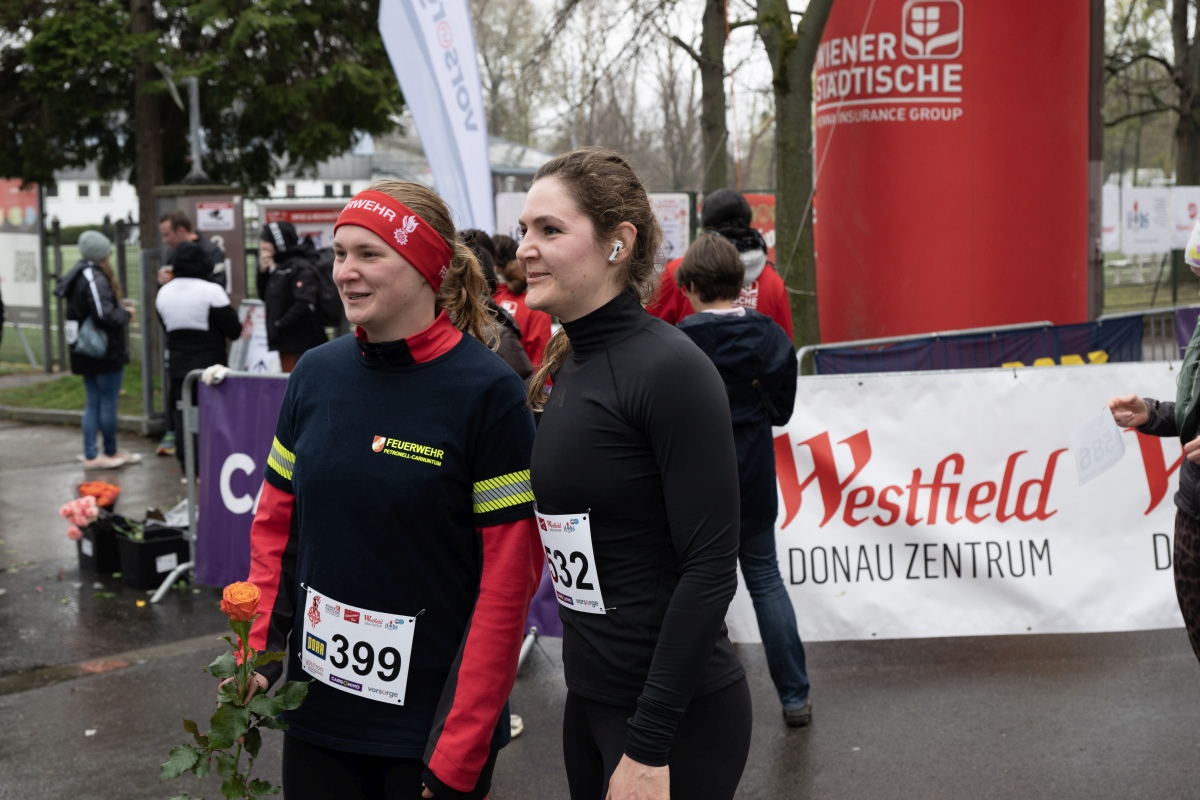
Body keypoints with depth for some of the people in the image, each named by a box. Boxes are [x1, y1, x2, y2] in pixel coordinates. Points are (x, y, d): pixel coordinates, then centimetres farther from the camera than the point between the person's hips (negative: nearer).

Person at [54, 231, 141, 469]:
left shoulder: (79, 275, 9)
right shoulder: (96, 278, -20)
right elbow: (105, 315, -25)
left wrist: (119, 305, 9)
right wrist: (126, 313, -7)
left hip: (85, 350, 9)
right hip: (106, 351, -9)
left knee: (93, 402, 12)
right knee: (108, 402, 3)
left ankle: (90, 455, 15)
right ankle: (110, 452, 15)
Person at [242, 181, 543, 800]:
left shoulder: (487, 392, -14)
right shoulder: (317, 373, 1)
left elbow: (509, 579, -14)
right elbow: (274, 523, 10)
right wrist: (258, 655, -2)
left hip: (430, 721, -4)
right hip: (316, 706, 4)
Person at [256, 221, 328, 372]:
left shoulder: (302, 269, -11)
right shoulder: (278, 270, 15)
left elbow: (304, 305, -23)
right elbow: (266, 297, 24)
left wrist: (279, 326, -18)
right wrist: (263, 272, 10)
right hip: (285, 344, 9)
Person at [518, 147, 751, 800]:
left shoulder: (670, 370, -17)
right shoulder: (564, 367, 7)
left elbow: (710, 568, -20)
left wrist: (650, 746, -20)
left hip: (678, 716, -8)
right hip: (590, 700, 8)